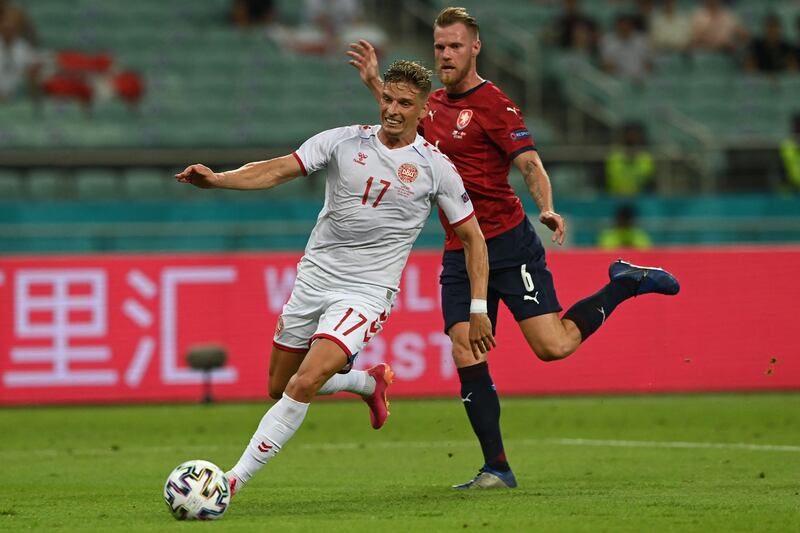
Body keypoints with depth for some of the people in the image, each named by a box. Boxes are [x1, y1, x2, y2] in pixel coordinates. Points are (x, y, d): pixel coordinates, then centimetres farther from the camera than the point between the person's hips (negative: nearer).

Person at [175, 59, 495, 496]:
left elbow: (472, 237, 4)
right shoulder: (344, 141, -2)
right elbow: (278, 170, -10)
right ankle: (370, 383, 40)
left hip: (367, 292, -4)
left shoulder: (434, 166, -5)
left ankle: (235, 479, -17)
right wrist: (217, 179, -27)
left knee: (304, 382, -22)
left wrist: (478, 309, -1)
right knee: (279, 388, 14)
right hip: (314, 277, 4)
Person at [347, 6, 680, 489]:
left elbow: (530, 163, -17)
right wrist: (375, 83, 24)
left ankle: (624, 284, 12)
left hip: (509, 243, -6)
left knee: (553, 346, -13)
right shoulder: (435, 104, 13)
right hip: (459, 254, 6)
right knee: (467, 360, -6)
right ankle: (497, 469, 0)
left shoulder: (492, 103, -9)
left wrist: (547, 209, -34)